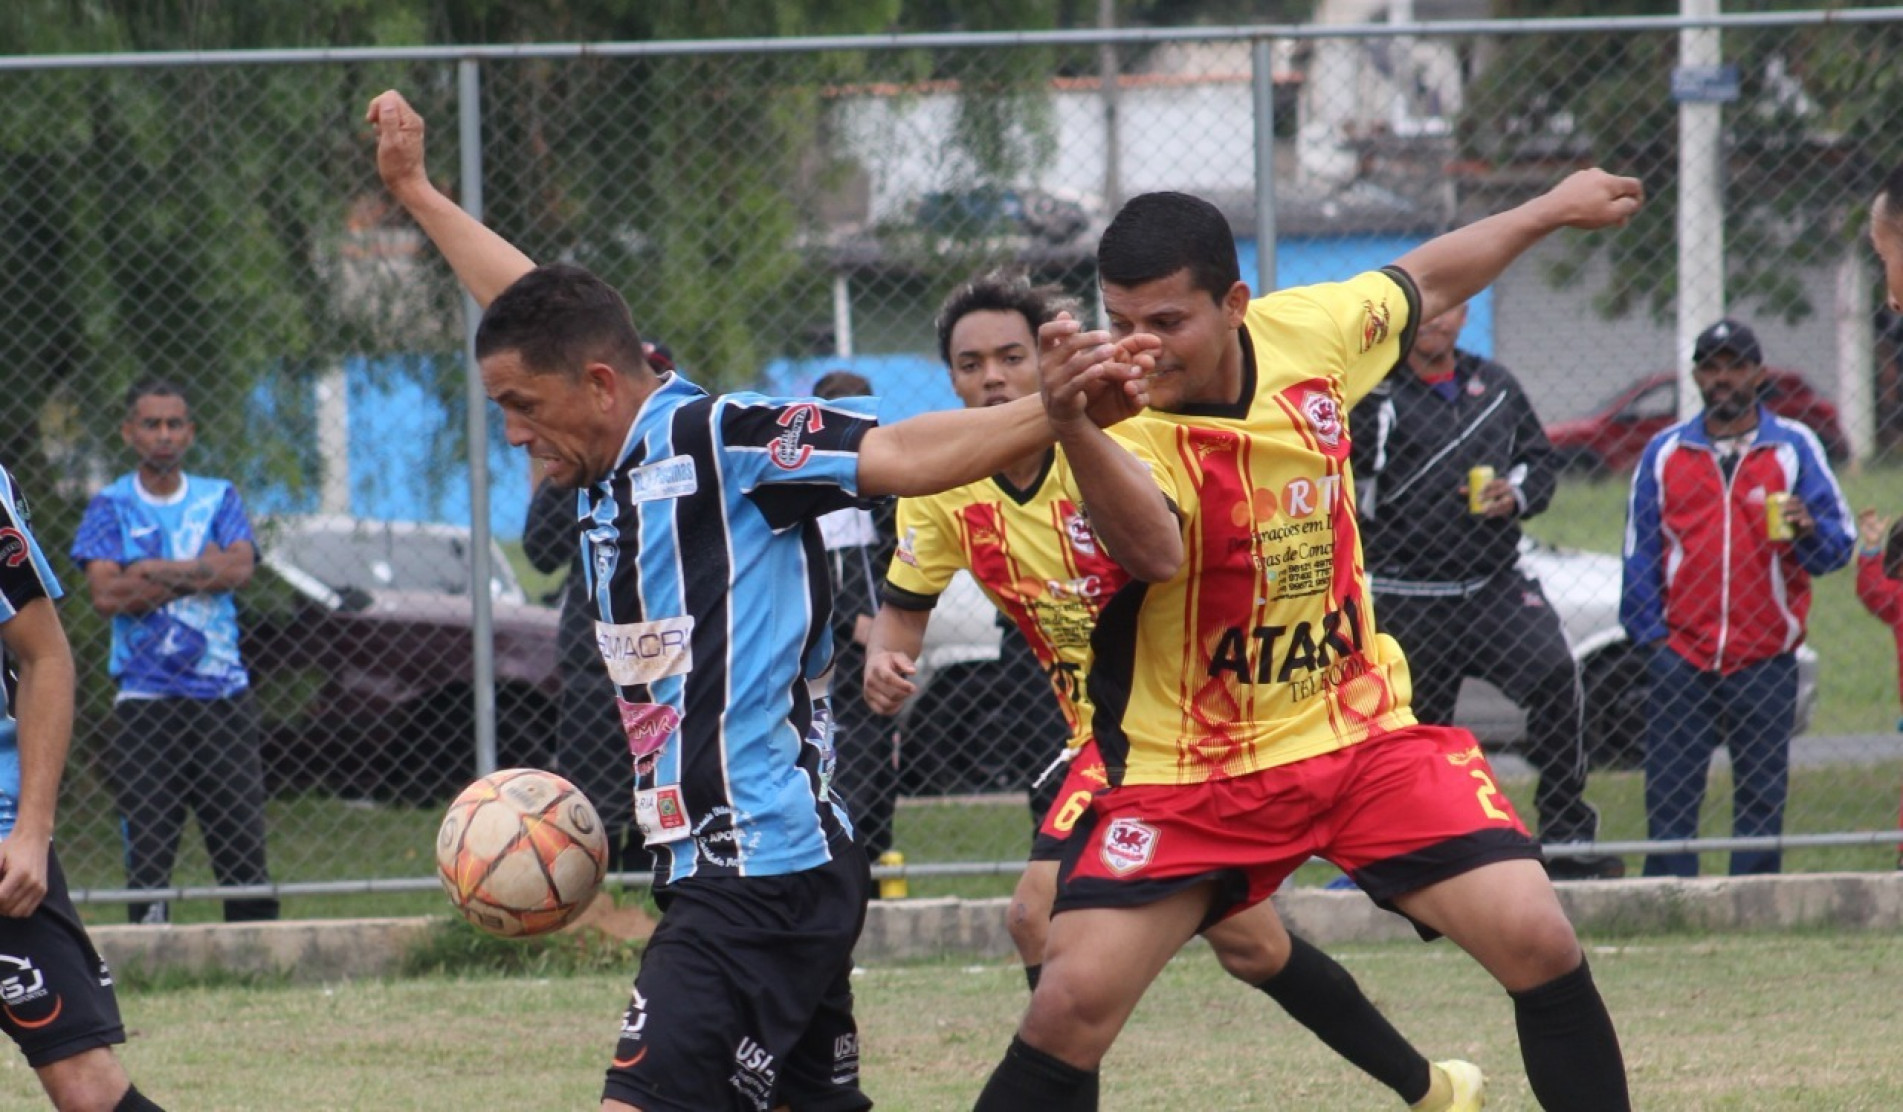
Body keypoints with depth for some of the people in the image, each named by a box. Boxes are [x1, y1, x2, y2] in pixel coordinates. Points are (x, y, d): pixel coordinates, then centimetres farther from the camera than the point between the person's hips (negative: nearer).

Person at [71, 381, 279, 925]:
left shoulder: (219, 498, 13)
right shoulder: (110, 507, 7)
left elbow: (239, 567, -5)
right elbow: (105, 595, -8)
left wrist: (155, 572, -8)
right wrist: (199, 572, -5)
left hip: (223, 695, 2)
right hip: (145, 702, -2)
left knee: (244, 842, -3)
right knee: (147, 851, -5)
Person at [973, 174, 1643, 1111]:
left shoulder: (1309, 334, -7)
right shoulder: (1117, 417, -23)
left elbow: (1424, 281, 17)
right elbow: (1154, 548, -47)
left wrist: (1551, 210, 29)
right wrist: (1070, 424, -65)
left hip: (1363, 733, 4)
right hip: (1182, 774, -4)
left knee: (1538, 943, -10)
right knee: (1072, 1004, -15)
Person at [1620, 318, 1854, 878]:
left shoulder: (1795, 446, 8)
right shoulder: (1665, 452, 10)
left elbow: (1838, 542, 5)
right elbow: (1640, 553, 10)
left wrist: (1809, 531, -17)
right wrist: (1650, 634, 1)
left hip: (1765, 660, -1)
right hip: (1681, 658, 1)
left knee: (1761, 795, 3)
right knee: (1669, 796, -3)